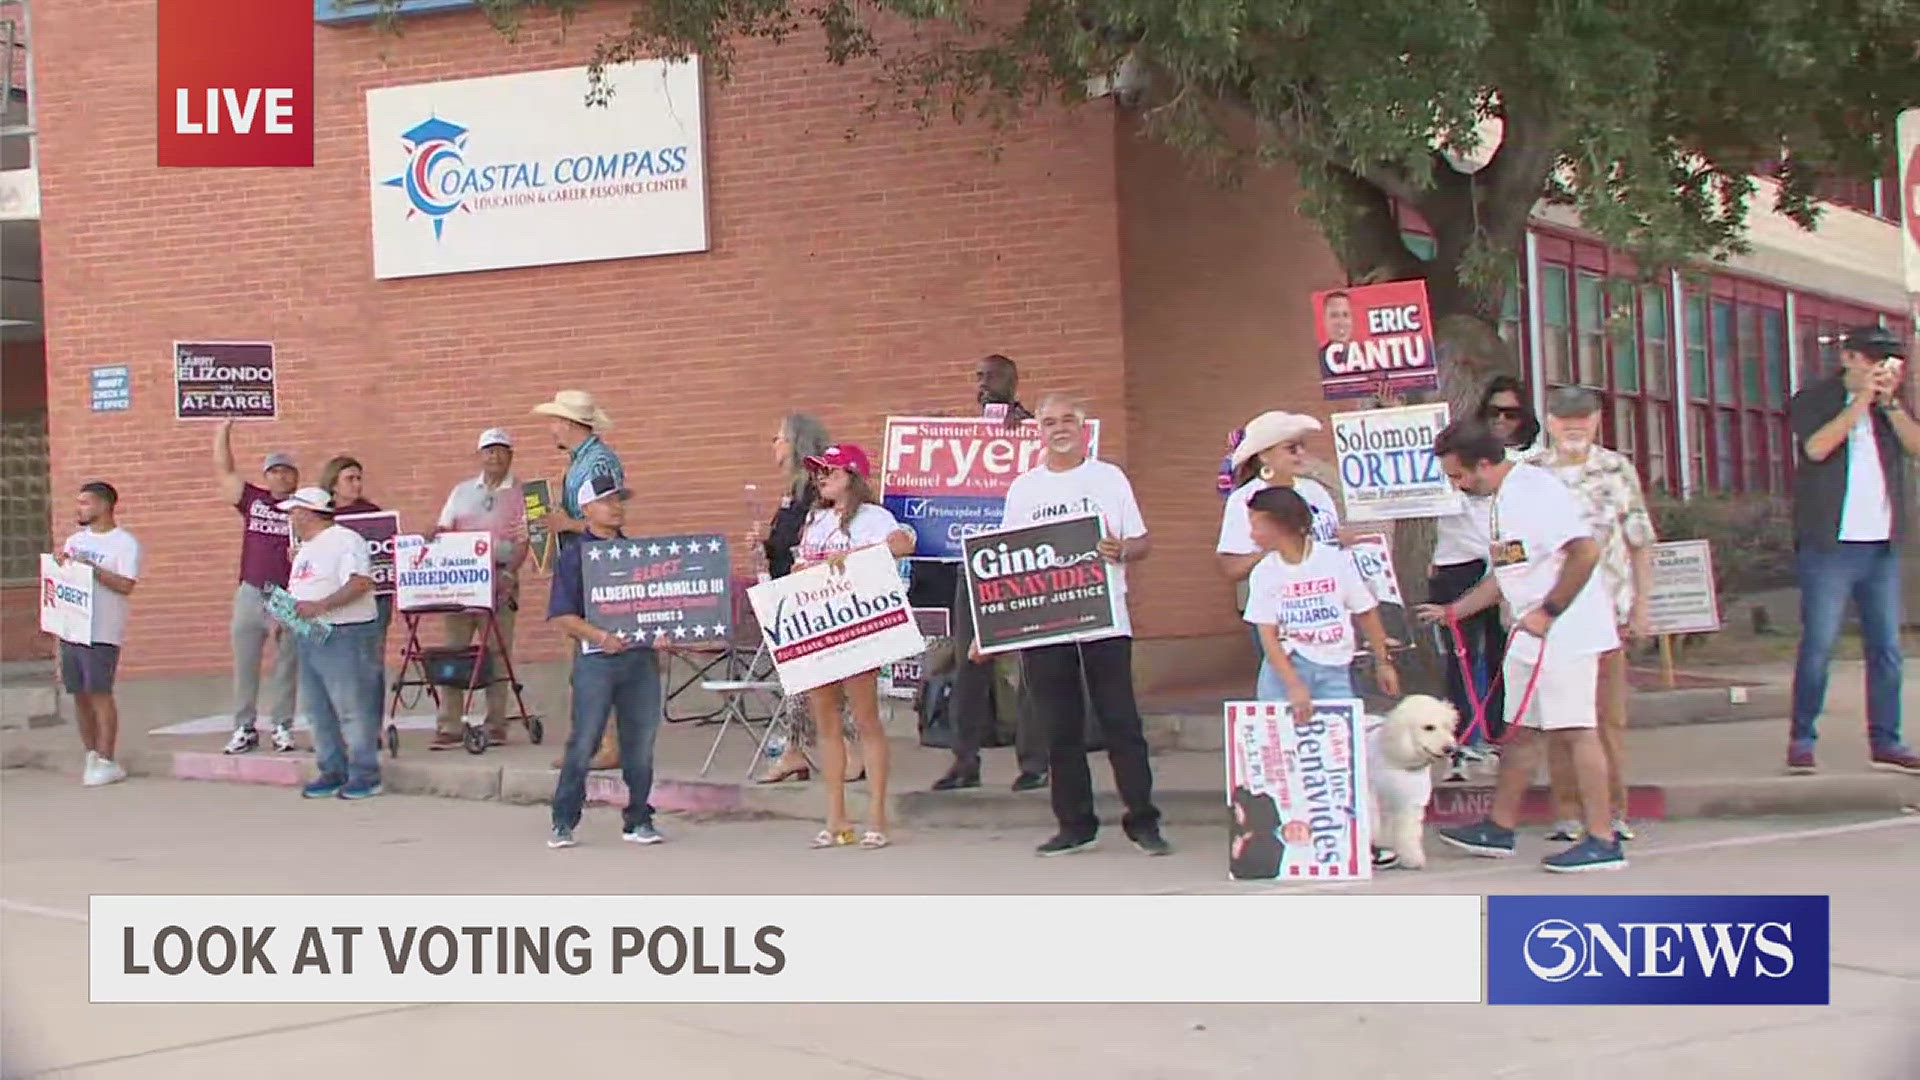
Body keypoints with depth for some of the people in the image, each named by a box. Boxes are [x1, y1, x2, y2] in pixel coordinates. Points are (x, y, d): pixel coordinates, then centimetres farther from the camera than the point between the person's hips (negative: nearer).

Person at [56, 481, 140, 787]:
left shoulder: (125, 543, -4)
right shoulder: (75, 540, 16)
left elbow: (126, 585, -15)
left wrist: (91, 568, -20)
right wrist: (59, 562, 0)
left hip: (102, 633, -7)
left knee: (99, 694, -8)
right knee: (80, 694, 7)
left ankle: (106, 762, -4)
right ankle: (91, 755, 16)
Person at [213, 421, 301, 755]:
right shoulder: (252, 499, 11)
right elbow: (223, 472, 15)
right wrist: (222, 433, 13)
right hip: (251, 595, 3)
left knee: (287, 666, 3)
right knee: (244, 665, 4)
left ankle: (282, 727, 10)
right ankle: (244, 730, 10)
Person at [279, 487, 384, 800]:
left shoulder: (345, 540, -10)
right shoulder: (305, 549, 22)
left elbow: (360, 582, -22)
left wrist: (319, 606, -27)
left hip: (345, 635, -10)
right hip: (309, 637, 10)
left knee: (352, 709, -8)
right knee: (318, 710, 10)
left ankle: (365, 775, -4)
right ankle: (332, 772, 17)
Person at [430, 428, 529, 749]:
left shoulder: (520, 494, 5)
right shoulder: (462, 491, 16)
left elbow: (524, 541, -4)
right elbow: (442, 528, 13)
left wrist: (509, 572, -18)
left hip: (500, 583, -3)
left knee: (497, 654, -1)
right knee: (452, 652, -1)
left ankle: (496, 726, 5)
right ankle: (448, 728, 0)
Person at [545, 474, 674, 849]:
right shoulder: (573, 554, 0)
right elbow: (561, 615, -7)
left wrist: (660, 632, 1)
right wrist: (600, 636, -19)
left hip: (641, 655, 5)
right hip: (596, 658, -5)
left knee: (641, 741, 7)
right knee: (583, 742, -3)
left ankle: (638, 820, 17)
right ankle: (563, 822, 6)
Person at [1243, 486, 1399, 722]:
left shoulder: (1336, 560, -4)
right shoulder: (1264, 573, -1)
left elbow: (1366, 613, 5)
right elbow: (1268, 636, -7)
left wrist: (1383, 663, 7)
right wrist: (1294, 686, -18)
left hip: (1334, 669, 0)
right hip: (1285, 666, 1)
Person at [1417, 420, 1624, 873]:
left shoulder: (1536, 490, -16)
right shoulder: (1498, 500, 15)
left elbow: (1585, 551, -24)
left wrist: (1548, 612, -21)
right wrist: (1452, 611, 21)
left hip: (1565, 631, -10)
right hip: (1530, 634, 10)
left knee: (1574, 729, -8)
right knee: (1521, 729, 15)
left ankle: (1603, 842, -4)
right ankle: (1499, 828, 25)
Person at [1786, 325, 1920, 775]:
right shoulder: (1813, 401, 1)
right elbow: (1817, 447, -17)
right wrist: (1862, 400, -14)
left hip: (1882, 546, 5)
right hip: (1830, 544, -5)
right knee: (1818, 645, -6)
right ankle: (1801, 740, 1)